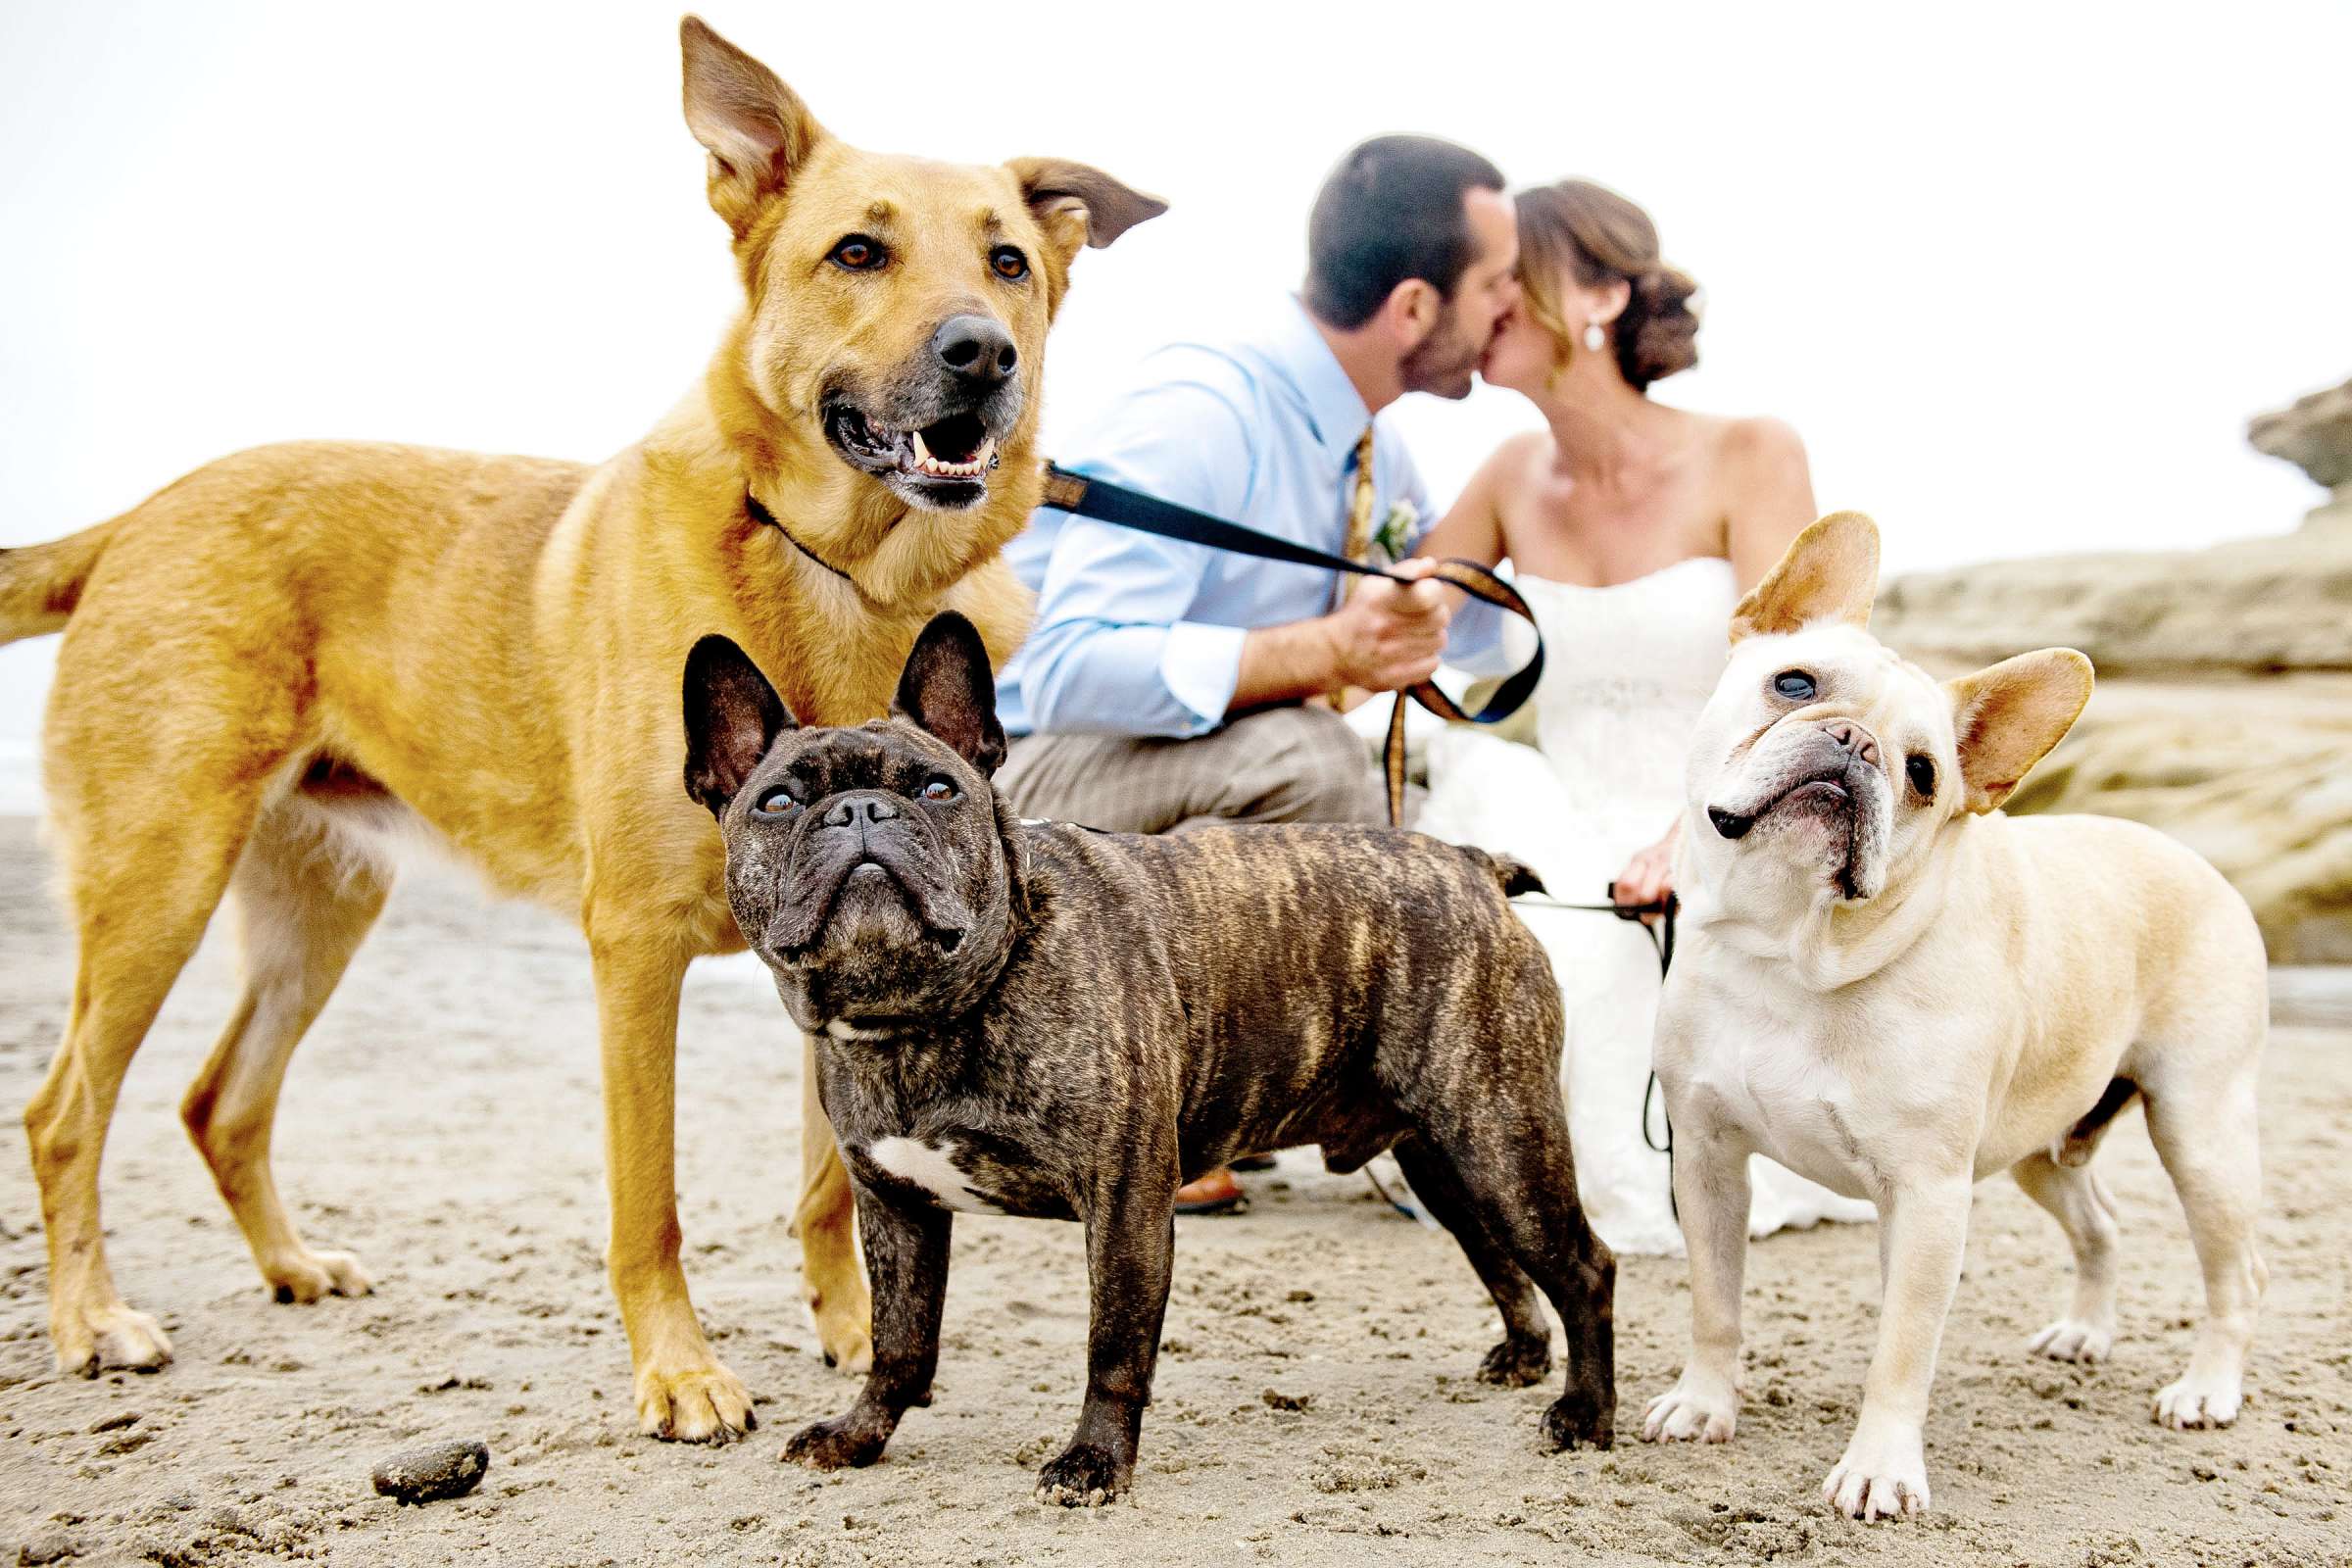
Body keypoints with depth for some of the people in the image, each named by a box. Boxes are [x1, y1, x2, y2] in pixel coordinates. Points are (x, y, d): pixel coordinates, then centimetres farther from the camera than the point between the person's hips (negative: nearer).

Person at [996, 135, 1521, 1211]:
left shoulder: (1371, 446, 4)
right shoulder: (1200, 415, -23)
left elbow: (1464, 612, 22)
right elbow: (1070, 669, -32)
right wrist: (1323, 653, -37)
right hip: (1024, 776, -9)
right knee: (1302, 754, -33)